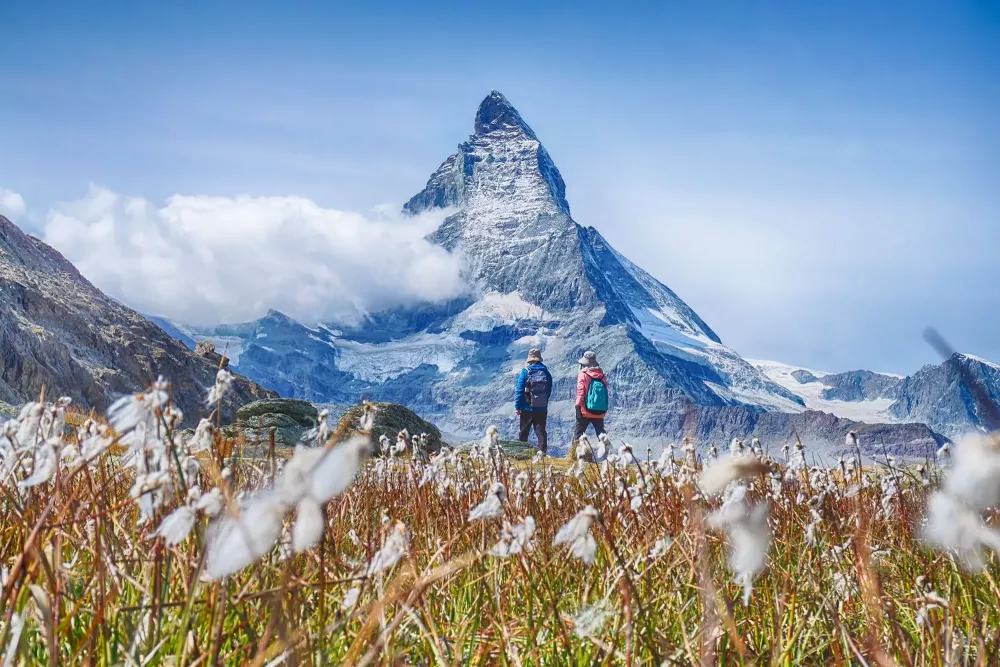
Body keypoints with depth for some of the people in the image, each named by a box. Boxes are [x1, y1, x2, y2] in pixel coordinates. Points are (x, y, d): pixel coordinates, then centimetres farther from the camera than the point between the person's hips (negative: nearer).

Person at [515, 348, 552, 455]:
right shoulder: (546, 373, 1)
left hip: (527, 408, -2)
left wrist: (518, 406, -2)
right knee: (541, 431, 7)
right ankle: (542, 451, -1)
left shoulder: (525, 372, -8)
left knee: (523, 431, 9)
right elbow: (549, 391, 5)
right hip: (542, 409, 2)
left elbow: (519, 390, -8)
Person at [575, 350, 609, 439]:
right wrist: (604, 410, 18)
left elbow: (580, 392, -11)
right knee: (601, 434, 12)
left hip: (585, 412, -4)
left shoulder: (583, 375, -7)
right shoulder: (602, 375, 5)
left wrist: (578, 406, -7)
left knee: (578, 434, 4)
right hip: (600, 412, 4)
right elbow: (606, 393, 10)